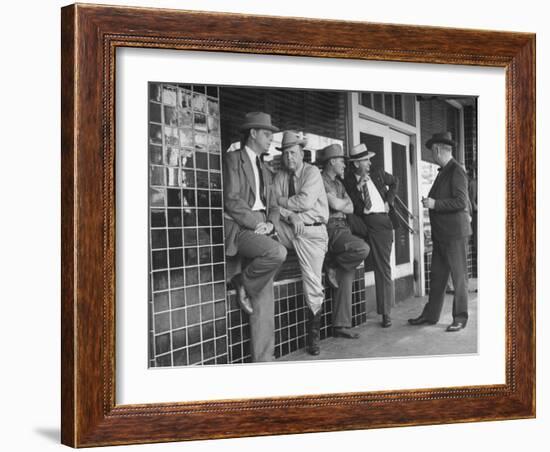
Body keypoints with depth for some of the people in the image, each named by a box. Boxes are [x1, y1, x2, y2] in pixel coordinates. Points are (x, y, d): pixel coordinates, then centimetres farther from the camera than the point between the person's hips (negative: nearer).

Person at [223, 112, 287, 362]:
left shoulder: (264, 171, 26)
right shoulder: (233, 159, 1)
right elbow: (232, 200, -10)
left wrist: (268, 224, 4)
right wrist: (256, 223, -14)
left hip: (259, 229, 7)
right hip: (239, 229, -7)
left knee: (264, 301, -1)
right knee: (278, 252, -34)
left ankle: (263, 358, 2)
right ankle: (242, 283, -9)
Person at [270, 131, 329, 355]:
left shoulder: (312, 172, -5)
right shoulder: (280, 176, 10)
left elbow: (306, 201, -19)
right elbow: (274, 206, 0)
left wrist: (282, 202, -7)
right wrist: (291, 216, -17)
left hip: (312, 231, -4)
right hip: (288, 228, 4)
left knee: (312, 283, -5)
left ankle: (314, 334, 9)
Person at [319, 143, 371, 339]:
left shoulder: (338, 183, 23)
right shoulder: (321, 180, -4)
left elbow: (351, 208, 15)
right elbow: (335, 205, -13)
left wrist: (340, 204, -3)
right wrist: (344, 201, 8)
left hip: (343, 230, 8)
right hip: (331, 230, -8)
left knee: (346, 279, 1)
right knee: (362, 248, -31)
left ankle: (341, 325, 3)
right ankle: (333, 266, -5)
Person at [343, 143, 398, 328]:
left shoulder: (378, 174, 8)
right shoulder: (348, 181, 0)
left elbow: (394, 182, 28)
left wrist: (389, 201, 14)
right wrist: (358, 186, -16)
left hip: (380, 222, 1)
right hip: (361, 222, -1)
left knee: (383, 268, 1)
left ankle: (386, 313, 9)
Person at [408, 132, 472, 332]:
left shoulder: (456, 171, -13)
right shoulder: (443, 171, 15)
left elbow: (461, 202, -20)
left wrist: (435, 204, -18)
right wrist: (430, 201, 7)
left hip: (455, 232, -9)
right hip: (441, 233, 9)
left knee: (458, 275, 1)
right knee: (437, 275, 13)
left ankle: (460, 318, 9)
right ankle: (430, 315, 21)